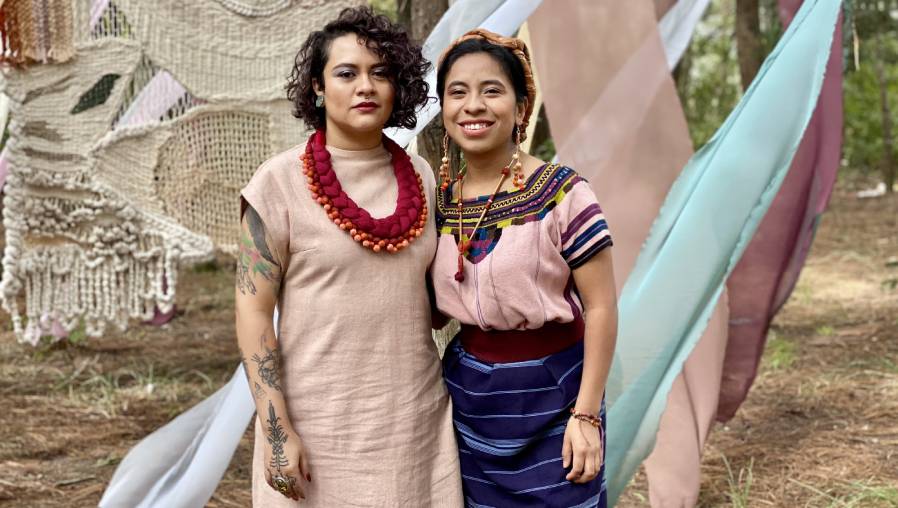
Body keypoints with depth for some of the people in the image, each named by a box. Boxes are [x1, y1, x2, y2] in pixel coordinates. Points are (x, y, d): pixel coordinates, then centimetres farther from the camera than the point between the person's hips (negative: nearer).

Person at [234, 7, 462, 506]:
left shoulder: (420, 176, 4)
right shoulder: (280, 182, -9)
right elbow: (253, 311, -10)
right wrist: (276, 429, -14)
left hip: (417, 413, 4)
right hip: (320, 420, -4)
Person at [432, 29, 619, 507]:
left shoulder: (562, 194, -15)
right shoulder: (440, 201, 0)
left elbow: (601, 308, -14)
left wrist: (586, 414, -16)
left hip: (550, 394, -4)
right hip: (468, 395, 5)